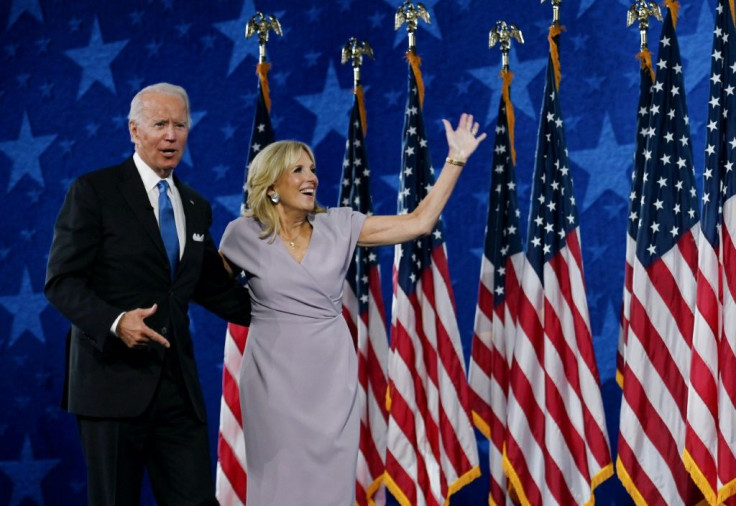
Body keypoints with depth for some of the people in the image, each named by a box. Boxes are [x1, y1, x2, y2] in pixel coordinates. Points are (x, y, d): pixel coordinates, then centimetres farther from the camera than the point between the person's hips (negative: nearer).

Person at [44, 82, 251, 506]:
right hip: (114, 378, -5)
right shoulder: (94, 191, -3)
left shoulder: (196, 207, 15)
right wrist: (115, 322, -24)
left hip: (178, 384, 5)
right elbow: (62, 281, -8)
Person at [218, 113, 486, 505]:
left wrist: (456, 160, 0)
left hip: (332, 374, 2)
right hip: (274, 375, -2)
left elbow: (418, 223, 0)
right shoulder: (244, 233, -3)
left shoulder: (338, 225, 3)